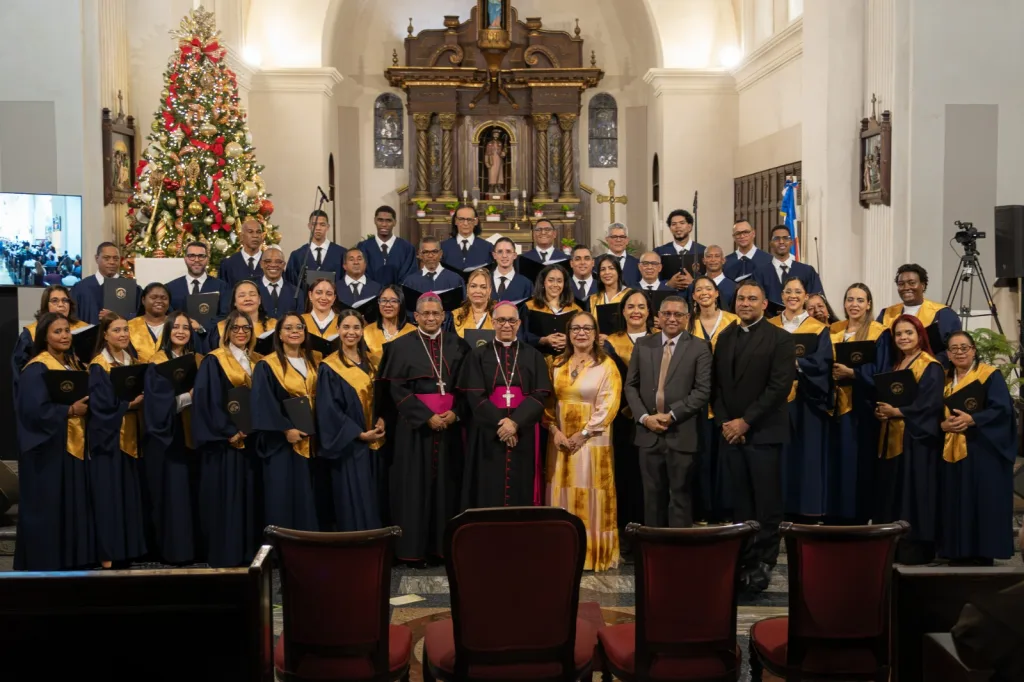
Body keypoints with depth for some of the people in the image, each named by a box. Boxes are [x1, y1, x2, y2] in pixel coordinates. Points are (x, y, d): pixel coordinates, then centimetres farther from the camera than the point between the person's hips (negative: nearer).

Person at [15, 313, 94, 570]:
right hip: (49, 449, -8)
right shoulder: (37, 369, -12)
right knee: (48, 508, -3)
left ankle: (72, 560, 18)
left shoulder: (73, 364, 13)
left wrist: (87, 405, -1)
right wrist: (70, 410, -21)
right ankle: (45, 562, 7)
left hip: (74, 444, 8)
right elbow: (35, 409, -20)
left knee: (74, 506, 10)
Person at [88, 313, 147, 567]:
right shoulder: (98, 366, -9)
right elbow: (101, 405, -17)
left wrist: (141, 399, -4)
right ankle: (107, 551, 1)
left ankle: (128, 547, 17)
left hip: (129, 436, 7)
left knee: (129, 492, 9)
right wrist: (131, 403, -17)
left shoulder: (131, 361, 12)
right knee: (109, 493, -5)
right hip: (108, 437, -7)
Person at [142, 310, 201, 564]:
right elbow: (158, 401, -13)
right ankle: (172, 549, 2)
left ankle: (195, 546, 12)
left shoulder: (199, 361, 12)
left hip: (194, 434, 4)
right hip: (167, 436, -4)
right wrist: (189, 396, -22)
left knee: (193, 492, 5)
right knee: (172, 492, -5)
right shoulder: (157, 362, -2)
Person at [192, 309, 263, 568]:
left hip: (252, 439, 5)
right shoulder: (213, 361, -4)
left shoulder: (258, 362, 13)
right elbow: (206, 401, -12)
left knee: (250, 495, 7)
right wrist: (229, 431, -18)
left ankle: (249, 552, 14)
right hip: (223, 440, -5)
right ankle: (224, 554, 2)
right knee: (225, 496, -4)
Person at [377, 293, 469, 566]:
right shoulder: (402, 346, 0)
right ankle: (413, 548, 5)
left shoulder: (457, 345, 8)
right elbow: (397, 389, -7)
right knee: (416, 485, 0)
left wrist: (455, 412, -11)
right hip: (415, 425, -3)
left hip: (450, 424, 3)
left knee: (446, 484, 5)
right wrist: (427, 416, -15)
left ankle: (443, 545, 12)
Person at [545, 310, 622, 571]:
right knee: (562, 496, 6)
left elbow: (608, 405, -10)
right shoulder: (557, 364, 10)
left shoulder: (606, 365, -3)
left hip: (592, 441, -4)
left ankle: (592, 554, 7)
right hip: (560, 441, 4)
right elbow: (548, 401, 9)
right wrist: (555, 430, -7)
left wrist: (582, 435, -14)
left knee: (590, 498, -1)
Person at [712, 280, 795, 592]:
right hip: (730, 433, 5)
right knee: (741, 503, 7)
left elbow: (780, 386, -11)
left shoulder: (780, 339, -3)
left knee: (767, 504, -2)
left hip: (763, 432, -4)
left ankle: (764, 563, 7)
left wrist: (745, 421, -13)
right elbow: (716, 384, 13)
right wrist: (723, 422, -1)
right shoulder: (725, 337, 14)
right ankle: (744, 561, 13)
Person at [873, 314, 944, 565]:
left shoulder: (930, 367, -8)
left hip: (916, 440, -8)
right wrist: (880, 411, -3)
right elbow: (883, 395, 18)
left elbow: (930, 405, -17)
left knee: (913, 493, -6)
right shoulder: (896, 365, 17)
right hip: (891, 438, 8)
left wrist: (896, 411, -18)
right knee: (893, 492, 8)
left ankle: (917, 547, 0)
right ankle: (893, 547, 14)